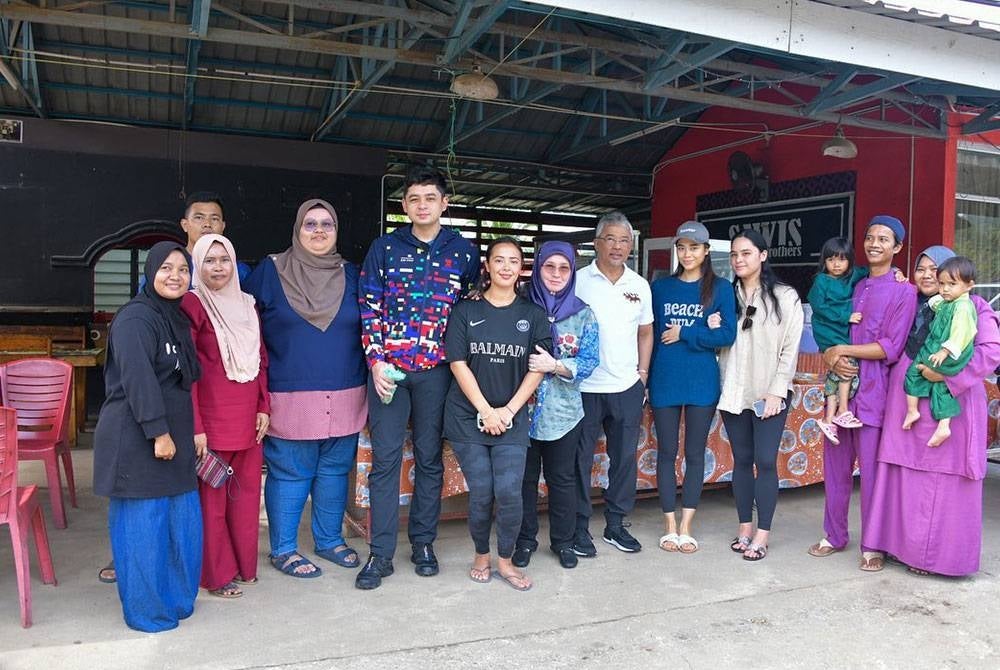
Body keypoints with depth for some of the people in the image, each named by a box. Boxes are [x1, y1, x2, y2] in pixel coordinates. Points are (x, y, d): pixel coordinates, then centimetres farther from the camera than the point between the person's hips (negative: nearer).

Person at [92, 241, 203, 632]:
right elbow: (138, 380, -21)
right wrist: (159, 432, -22)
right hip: (136, 439, -9)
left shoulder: (177, 319, 15)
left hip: (172, 437, 9)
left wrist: (186, 432, 16)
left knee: (183, 521, 13)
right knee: (142, 524, 1)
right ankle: (147, 611, 15)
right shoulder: (136, 318, -13)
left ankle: (177, 599, 28)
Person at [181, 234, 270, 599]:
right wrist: (195, 427, -14)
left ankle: (243, 563, 27)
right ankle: (216, 574, 18)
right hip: (212, 416, -6)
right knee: (212, 496, 4)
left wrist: (264, 407, 8)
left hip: (248, 416, 6)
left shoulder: (247, 305, 12)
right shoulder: (192, 305, -7)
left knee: (246, 492, 12)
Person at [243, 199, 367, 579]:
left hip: (344, 398, 4)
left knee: (335, 471, 12)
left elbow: (366, 330, 16)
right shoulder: (270, 271, 1)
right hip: (290, 398, -3)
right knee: (289, 474, 2)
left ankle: (330, 540, 29)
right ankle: (283, 550, 18)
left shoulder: (351, 275, 10)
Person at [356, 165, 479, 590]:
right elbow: (369, 308, 3)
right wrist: (376, 361, -6)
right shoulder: (384, 248, 5)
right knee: (385, 459, 0)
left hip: (436, 370, 1)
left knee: (430, 459, 9)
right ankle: (381, 554, 9)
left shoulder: (463, 252, 5)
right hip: (388, 368, 0)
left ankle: (423, 544, 23)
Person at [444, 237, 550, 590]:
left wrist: (509, 410, -8)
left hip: (512, 418, 1)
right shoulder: (466, 311, 2)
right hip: (468, 416, 0)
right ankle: (481, 556, 25)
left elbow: (537, 369, 2)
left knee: (509, 492, -7)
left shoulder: (533, 314, 5)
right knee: (481, 493, 2)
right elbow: (458, 364, -4)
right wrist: (485, 410, -10)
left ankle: (505, 560, 15)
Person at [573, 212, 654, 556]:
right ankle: (579, 527, 16)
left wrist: (643, 373, 10)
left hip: (627, 388, 4)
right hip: (585, 386, -4)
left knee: (625, 459, 11)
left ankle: (616, 524, 25)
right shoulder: (577, 281, -3)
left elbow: (645, 333, 15)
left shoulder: (640, 286, 8)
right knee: (580, 460, 4)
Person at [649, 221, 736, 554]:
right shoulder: (660, 287, 7)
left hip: (703, 382, -1)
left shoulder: (720, 289, 2)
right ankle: (669, 526, 17)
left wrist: (684, 333, -11)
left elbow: (727, 335, -7)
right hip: (665, 380, 1)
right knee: (666, 452, 6)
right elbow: (650, 332, 4)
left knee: (695, 454, 6)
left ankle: (686, 527, 17)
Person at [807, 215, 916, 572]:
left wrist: (842, 350, -12)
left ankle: (872, 546, 13)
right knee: (835, 465, 10)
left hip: (873, 392, -5)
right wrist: (831, 358, -9)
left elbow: (890, 347, -9)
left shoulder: (903, 292, -1)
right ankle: (835, 535, 25)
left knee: (871, 469, -1)